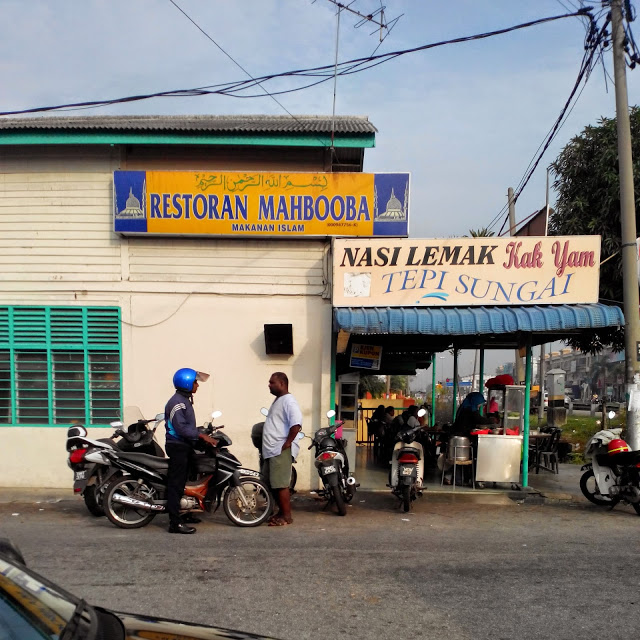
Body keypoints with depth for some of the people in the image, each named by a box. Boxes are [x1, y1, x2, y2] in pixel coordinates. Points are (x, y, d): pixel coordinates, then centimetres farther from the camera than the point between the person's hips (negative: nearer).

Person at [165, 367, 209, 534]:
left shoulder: (185, 400, 16)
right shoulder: (176, 402, -17)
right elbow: (181, 427, -25)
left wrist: (201, 434, 14)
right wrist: (201, 436, -26)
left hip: (184, 447, 10)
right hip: (178, 447, -10)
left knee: (180, 482, 18)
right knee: (176, 484, -9)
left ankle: (179, 515, 29)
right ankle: (175, 523, -8)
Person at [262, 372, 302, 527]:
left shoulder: (288, 401, -15)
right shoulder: (277, 400, 19)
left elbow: (296, 424, -28)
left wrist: (287, 443, -23)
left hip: (281, 451, -11)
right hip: (271, 451, 11)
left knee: (281, 485, -8)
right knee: (273, 484, 14)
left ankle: (287, 516, -1)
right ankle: (281, 512, 24)